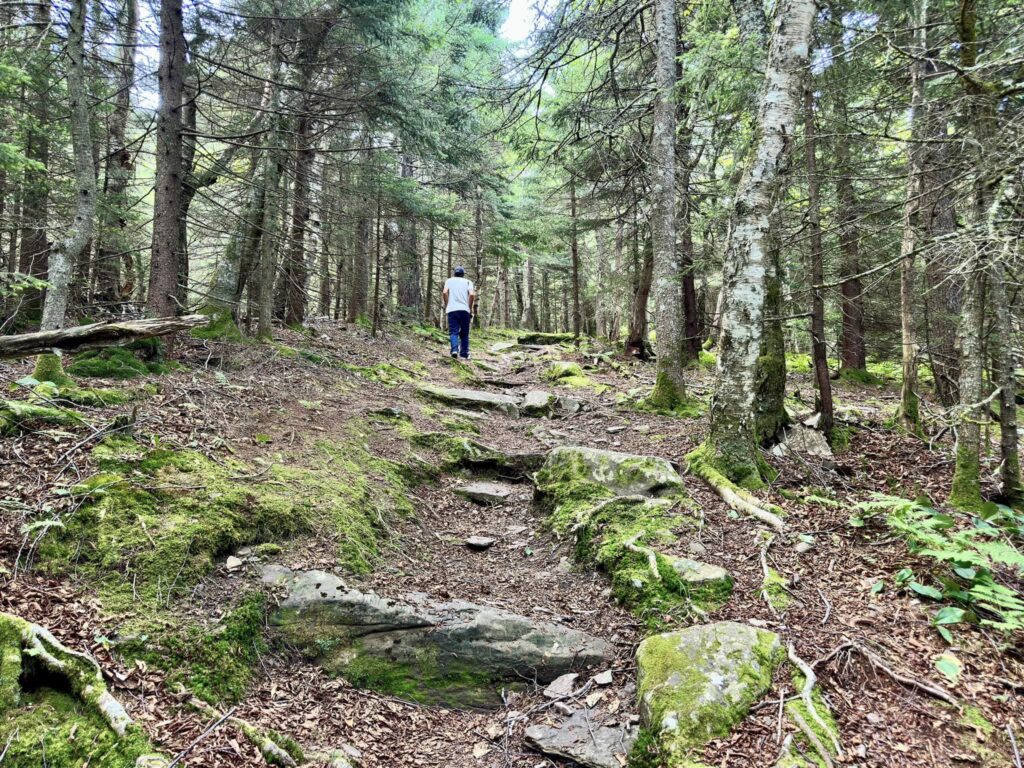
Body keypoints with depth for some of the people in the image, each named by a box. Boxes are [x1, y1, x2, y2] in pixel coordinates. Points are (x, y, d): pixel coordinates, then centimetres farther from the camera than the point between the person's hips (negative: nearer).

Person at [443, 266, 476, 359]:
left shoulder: (449, 280, 15)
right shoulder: (468, 282, 13)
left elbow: (445, 292, -3)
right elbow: (472, 294, -4)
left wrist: (446, 305, 6)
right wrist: (470, 308, 5)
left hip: (452, 310, 0)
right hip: (465, 310, 0)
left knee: (453, 331, -3)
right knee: (464, 333, 10)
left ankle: (455, 349, -26)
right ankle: (464, 354, 11)